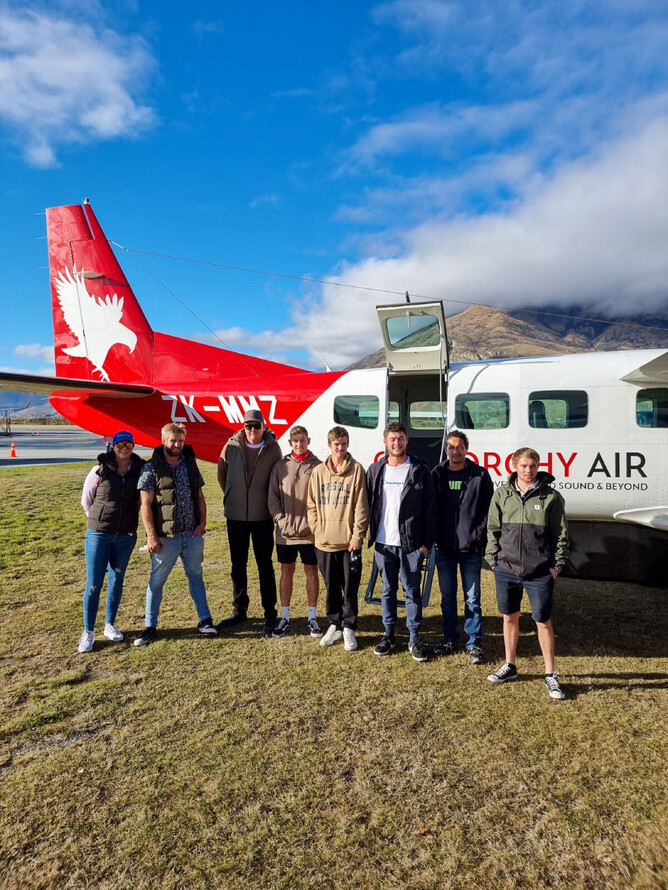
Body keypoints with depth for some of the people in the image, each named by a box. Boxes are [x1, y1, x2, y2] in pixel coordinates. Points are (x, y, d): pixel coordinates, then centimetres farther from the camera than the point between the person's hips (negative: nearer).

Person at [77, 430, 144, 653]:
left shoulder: (139, 471, -3)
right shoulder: (100, 471, -8)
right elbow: (86, 500, 3)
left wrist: (130, 521, 6)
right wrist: (99, 519, 4)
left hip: (126, 536, 2)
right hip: (98, 535, -2)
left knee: (116, 581, 13)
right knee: (94, 583, 0)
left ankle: (110, 625, 29)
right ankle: (88, 632, 15)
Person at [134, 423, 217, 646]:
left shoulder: (190, 464, 7)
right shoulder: (152, 468, -7)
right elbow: (145, 505, -9)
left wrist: (202, 522, 0)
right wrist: (151, 536, -13)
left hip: (192, 534, 4)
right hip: (165, 536, -4)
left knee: (195, 576, 15)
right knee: (157, 580, 7)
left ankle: (205, 619, 26)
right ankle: (150, 627, 20)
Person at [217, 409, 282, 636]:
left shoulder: (273, 448, -7)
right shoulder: (231, 446, -4)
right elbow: (222, 474, 9)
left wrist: (268, 501, 3)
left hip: (262, 516, -2)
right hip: (235, 515, 2)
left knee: (265, 566, 4)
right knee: (238, 566, 13)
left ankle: (270, 614, 14)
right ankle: (239, 610, 28)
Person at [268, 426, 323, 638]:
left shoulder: (318, 466, -3)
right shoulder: (280, 466, 2)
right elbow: (272, 498, 2)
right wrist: (282, 521, -8)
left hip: (310, 532, -1)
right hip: (285, 532, 2)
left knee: (312, 572, 9)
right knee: (286, 572, 11)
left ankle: (312, 617, 22)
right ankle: (285, 618, 22)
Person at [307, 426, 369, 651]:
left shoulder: (356, 470, -4)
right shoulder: (318, 472, 5)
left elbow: (361, 507, -6)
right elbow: (312, 505, 9)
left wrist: (357, 537, -9)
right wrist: (317, 529, -1)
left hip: (349, 542, -3)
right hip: (324, 542, 3)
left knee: (350, 588, 6)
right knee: (331, 588, 14)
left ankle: (349, 629, 21)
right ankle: (335, 625, 29)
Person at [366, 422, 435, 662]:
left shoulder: (420, 470, -3)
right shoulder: (375, 470, 6)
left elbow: (429, 508, -4)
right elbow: (368, 504, 9)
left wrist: (427, 542, -7)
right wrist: (371, 535, 4)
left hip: (411, 543, -3)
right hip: (383, 543, 3)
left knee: (412, 591, 6)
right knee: (387, 590, 13)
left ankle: (414, 638, 19)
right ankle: (388, 634, 26)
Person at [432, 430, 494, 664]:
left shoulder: (480, 475, -1)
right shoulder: (436, 474, 4)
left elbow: (489, 509, -1)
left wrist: (479, 534, -9)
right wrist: (433, 536, 0)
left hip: (471, 548, -2)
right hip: (444, 547, 2)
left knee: (472, 598, 5)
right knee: (447, 596, 13)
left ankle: (474, 643, 18)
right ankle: (450, 639, 27)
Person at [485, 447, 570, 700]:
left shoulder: (551, 497, -4)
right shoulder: (502, 494, 2)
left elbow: (561, 534, 1)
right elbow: (493, 530, 6)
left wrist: (556, 565, -4)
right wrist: (494, 560, 2)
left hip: (540, 573, -2)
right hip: (506, 569, 3)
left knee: (543, 622, 5)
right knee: (509, 617, 14)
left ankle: (550, 675, 20)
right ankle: (509, 666, 30)